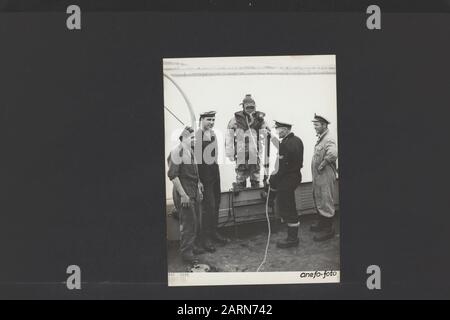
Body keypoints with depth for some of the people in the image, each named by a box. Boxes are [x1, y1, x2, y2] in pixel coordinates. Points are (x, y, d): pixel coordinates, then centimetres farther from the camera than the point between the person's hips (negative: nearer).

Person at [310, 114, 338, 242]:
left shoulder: (328, 140, -21)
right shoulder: (320, 139, 11)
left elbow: (333, 154, -40)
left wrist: (323, 164, -27)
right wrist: (317, 167, 10)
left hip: (325, 177, -10)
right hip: (318, 177, 10)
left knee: (326, 203, -2)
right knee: (318, 201, 21)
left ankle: (328, 230, 7)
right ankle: (322, 224, 36)